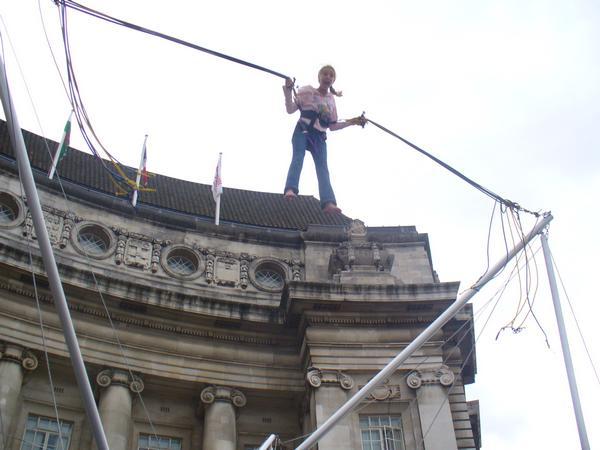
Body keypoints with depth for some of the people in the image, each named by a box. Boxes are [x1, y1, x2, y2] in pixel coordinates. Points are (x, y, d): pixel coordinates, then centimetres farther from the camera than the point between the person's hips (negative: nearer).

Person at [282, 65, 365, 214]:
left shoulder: (331, 100, 17)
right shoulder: (307, 91, 5)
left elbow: (332, 126, 20)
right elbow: (290, 110, -1)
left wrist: (352, 122, 14)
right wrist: (288, 91, -15)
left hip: (319, 137, 3)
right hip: (302, 132, -3)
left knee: (322, 167, -14)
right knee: (298, 158, -27)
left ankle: (328, 202, -31)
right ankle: (290, 189, -43)